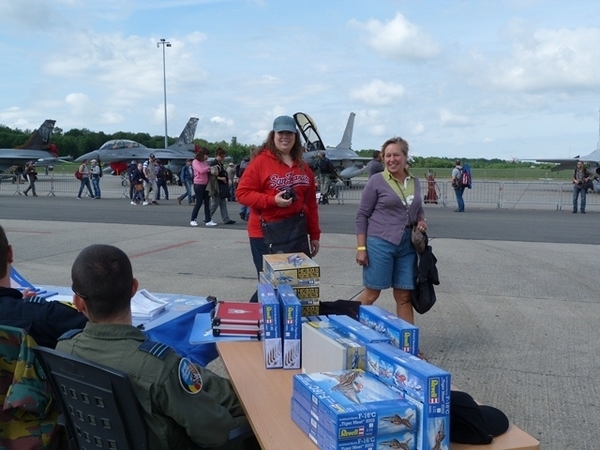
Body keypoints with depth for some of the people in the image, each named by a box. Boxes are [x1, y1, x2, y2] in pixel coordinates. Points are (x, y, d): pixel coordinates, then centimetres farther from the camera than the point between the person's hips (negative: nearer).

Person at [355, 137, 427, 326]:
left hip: (407, 246, 5)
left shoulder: (414, 182, 10)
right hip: (380, 243, -4)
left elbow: (418, 210, 23)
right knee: (372, 293, 2)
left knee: (404, 296, 8)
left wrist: (422, 221, 0)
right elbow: (362, 215, -4)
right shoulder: (376, 181, -5)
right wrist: (361, 248, -10)